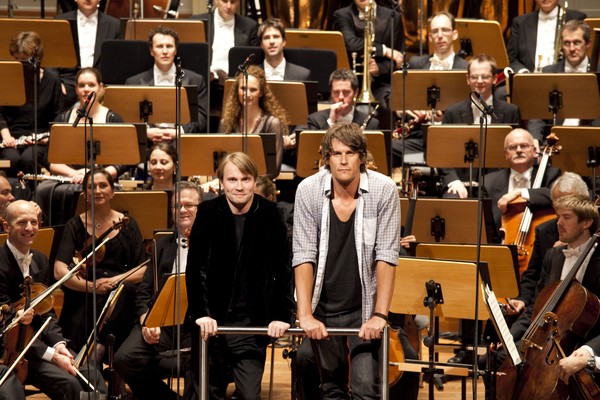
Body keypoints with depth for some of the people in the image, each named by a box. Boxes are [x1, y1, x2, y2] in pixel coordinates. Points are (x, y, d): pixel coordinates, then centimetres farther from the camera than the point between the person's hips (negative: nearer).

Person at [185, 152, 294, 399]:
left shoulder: (269, 215, -4)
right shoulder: (208, 213, -4)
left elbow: (282, 270, -3)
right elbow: (195, 268, -5)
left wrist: (282, 316, -12)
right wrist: (201, 313, -16)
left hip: (252, 323, -1)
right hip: (211, 322, 1)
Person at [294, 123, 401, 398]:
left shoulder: (384, 190, -13)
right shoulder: (308, 191, -10)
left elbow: (386, 257, -14)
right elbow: (304, 256, -12)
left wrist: (379, 315, -21)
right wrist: (305, 314, -20)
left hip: (364, 306, -2)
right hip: (324, 309, 2)